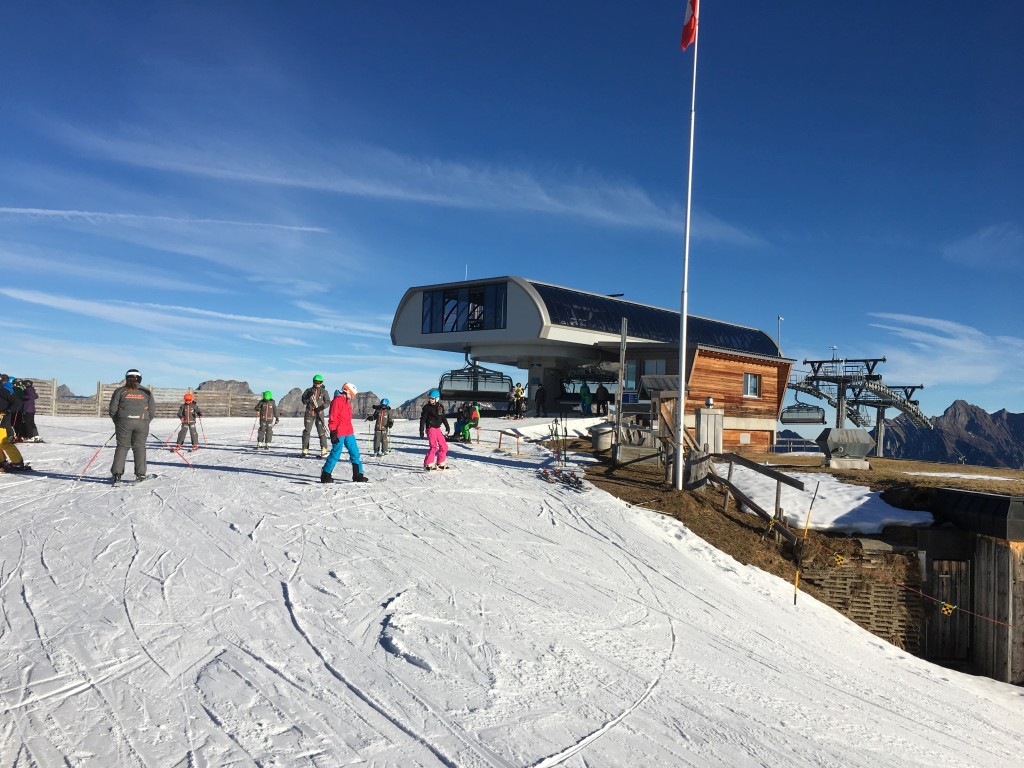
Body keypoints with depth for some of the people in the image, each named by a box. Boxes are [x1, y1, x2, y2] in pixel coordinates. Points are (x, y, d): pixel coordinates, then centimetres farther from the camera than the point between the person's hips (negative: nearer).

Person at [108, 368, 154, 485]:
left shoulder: (120, 391, 6)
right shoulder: (147, 392, 10)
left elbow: (112, 409, 4)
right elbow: (151, 411, 7)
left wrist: (117, 423, 18)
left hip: (124, 422, -1)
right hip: (142, 422, 1)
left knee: (122, 446, 7)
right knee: (139, 447, 8)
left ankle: (117, 474, 2)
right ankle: (140, 474, 8)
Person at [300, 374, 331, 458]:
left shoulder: (324, 391, 3)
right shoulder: (309, 391, 7)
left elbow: (328, 401, -1)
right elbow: (303, 400, 6)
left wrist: (322, 406, -19)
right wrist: (309, 400, -14)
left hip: (319, 413, -2)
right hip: (309, 413, 2)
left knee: (321, 431, -7)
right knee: (306, 431, 4)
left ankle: (324, 450, -4)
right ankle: (305, 450, 13)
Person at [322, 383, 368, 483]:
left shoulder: (347, 402, 16)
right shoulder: (337, 401, -12)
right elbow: (332, 419, -15)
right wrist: (333, 433, -18)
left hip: (349, 433, 9)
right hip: (339, 433, -9)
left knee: (355, 453, 7)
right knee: (335, 454, -3)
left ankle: (358, 475, 13)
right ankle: (325, 475, 9)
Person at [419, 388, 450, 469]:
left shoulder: (440, 407, 8)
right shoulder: (427, 407, -7)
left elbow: (443, 418, 20)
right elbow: (423, 419, -7)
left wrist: (447, 426, 19)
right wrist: (421, 430, -11)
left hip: (438, 429, 7)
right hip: (430, 428, -7)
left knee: (444, 446, 9)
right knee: (434, 446, -15)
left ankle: (441, 463, 22)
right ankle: (428, 464, -6)